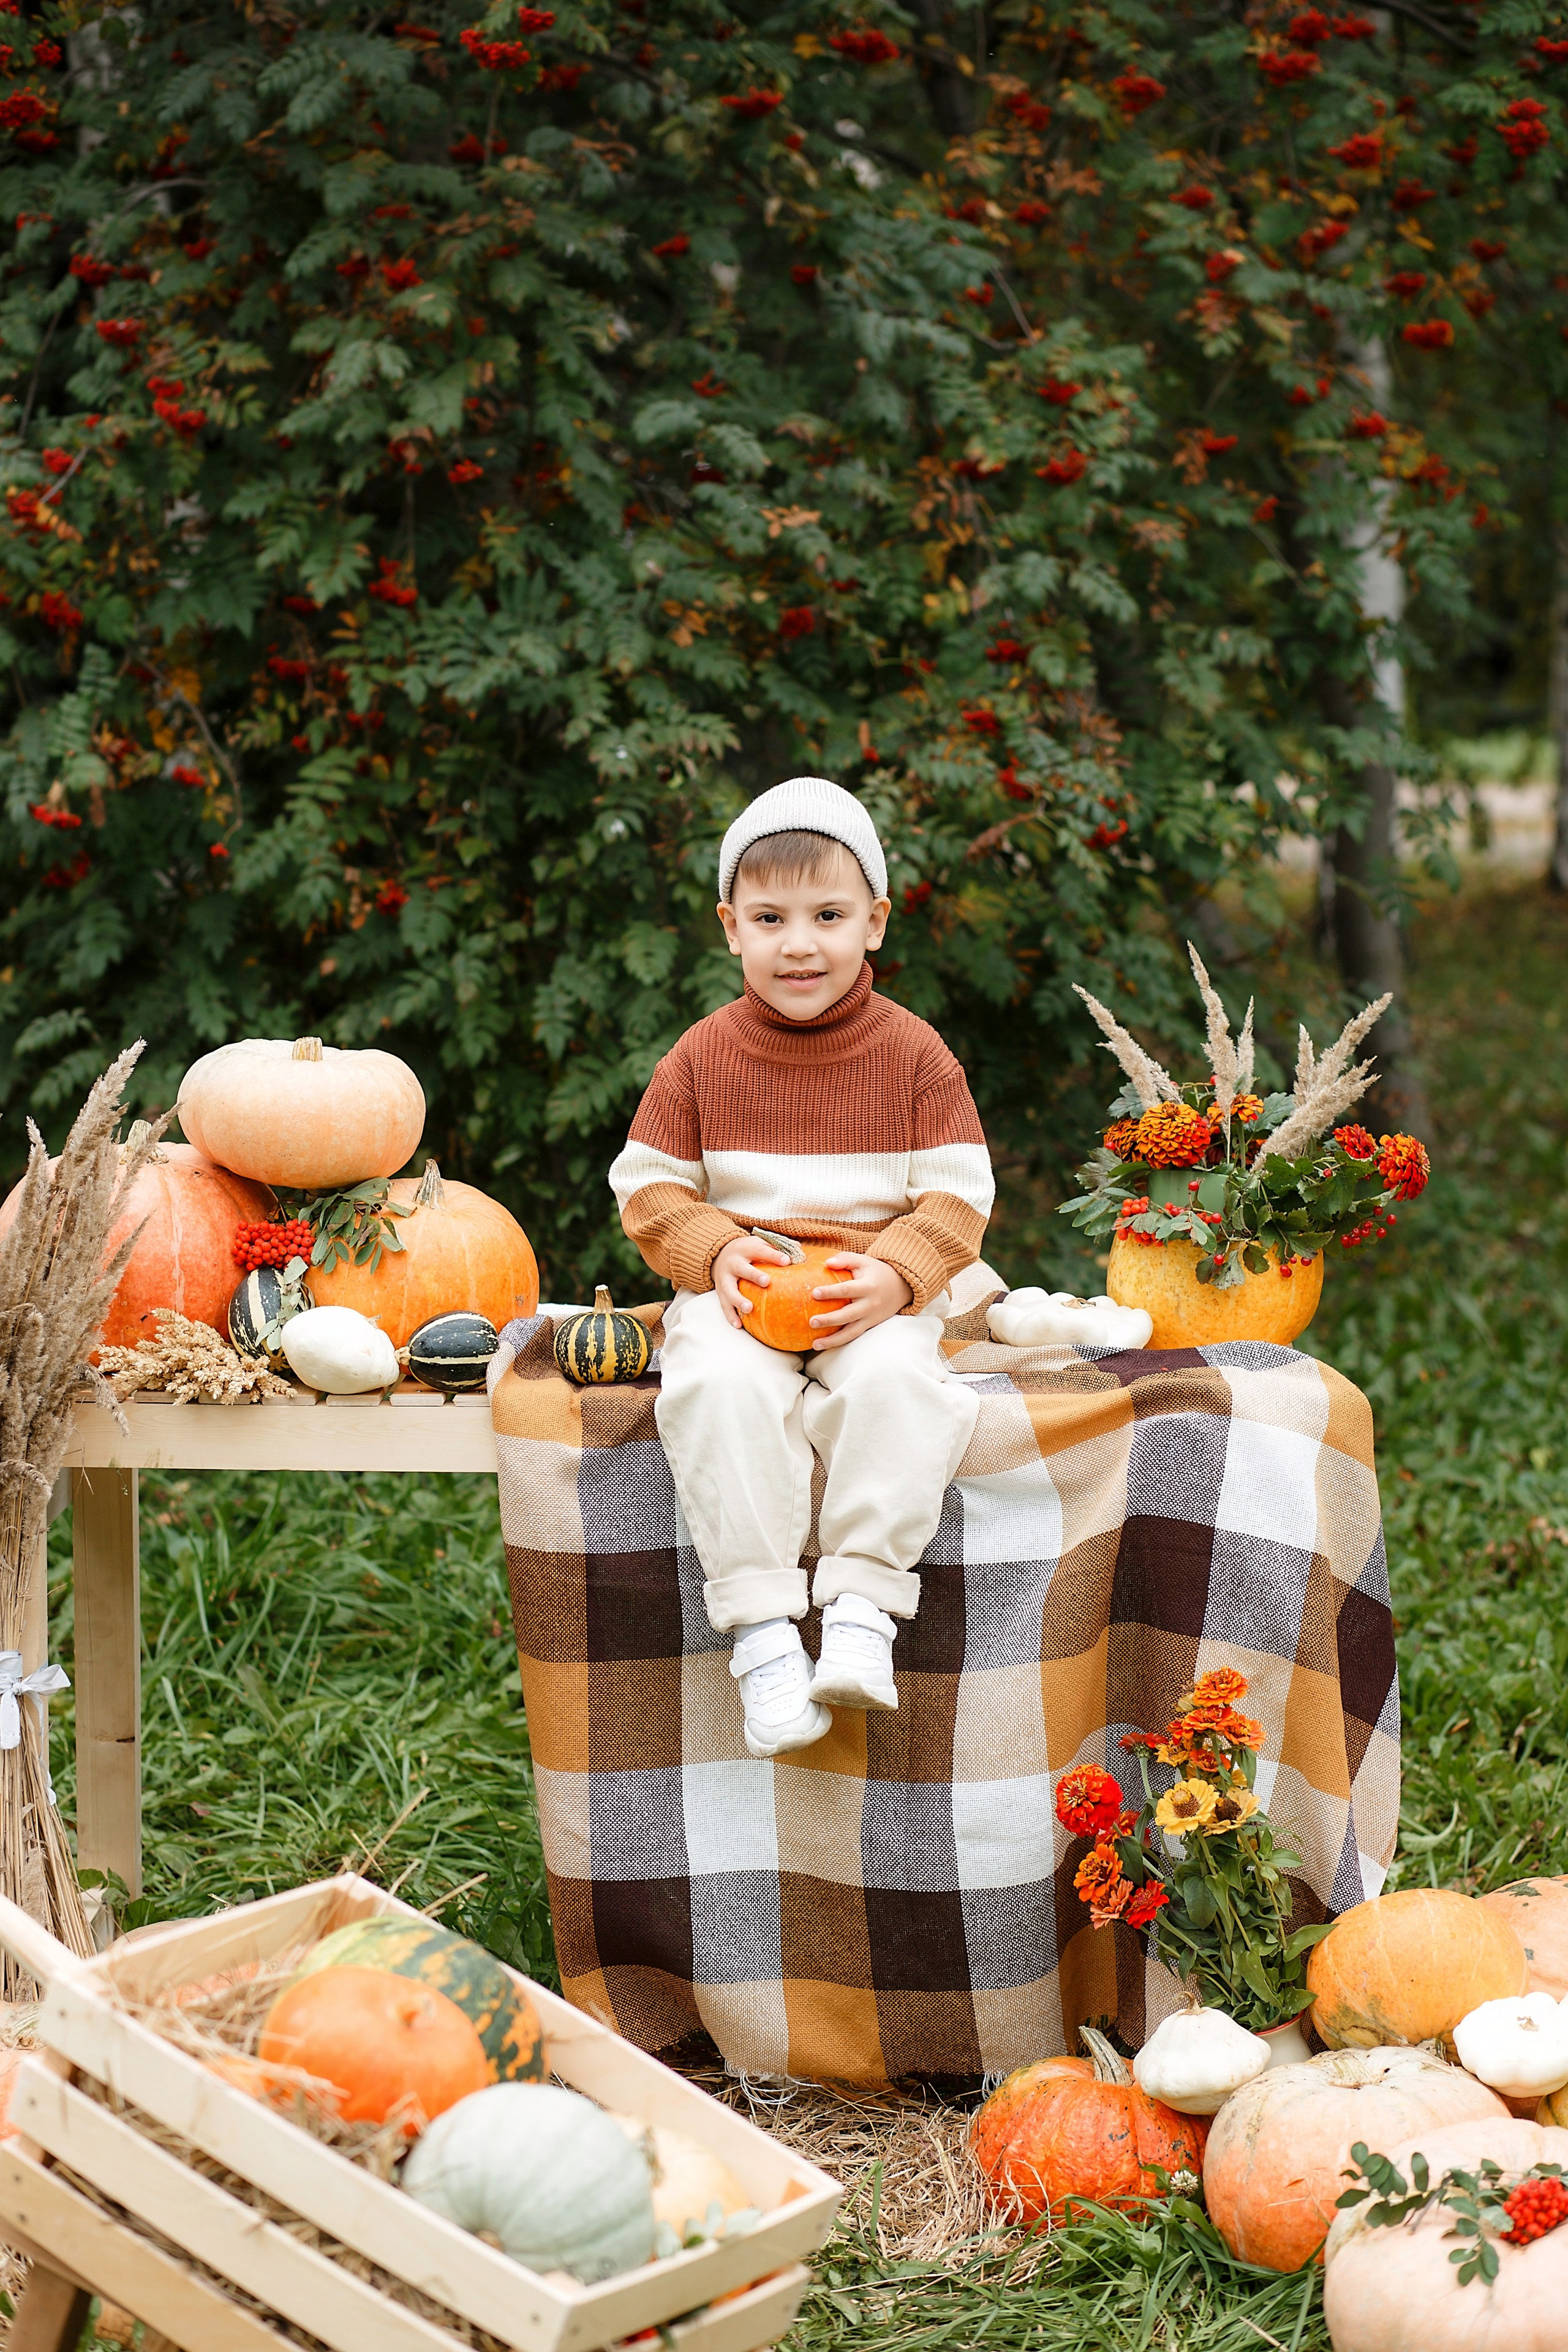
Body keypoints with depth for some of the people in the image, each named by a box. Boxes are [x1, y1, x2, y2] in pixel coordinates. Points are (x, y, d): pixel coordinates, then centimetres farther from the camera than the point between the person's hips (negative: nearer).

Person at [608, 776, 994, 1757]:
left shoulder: (913, 1052, 3)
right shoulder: (703, 1057, 5)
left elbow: (959, 1196, 1)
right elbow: (649, 1188, 7)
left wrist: (895, 1273, -18)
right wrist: (717, 1252, -13)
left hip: (877, 1295, 0)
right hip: (738, 1290, 0)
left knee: (894, 1378, -34)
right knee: (721, 1385, -32)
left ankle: (862, 1601, -25)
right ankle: (759, 1622, -28)